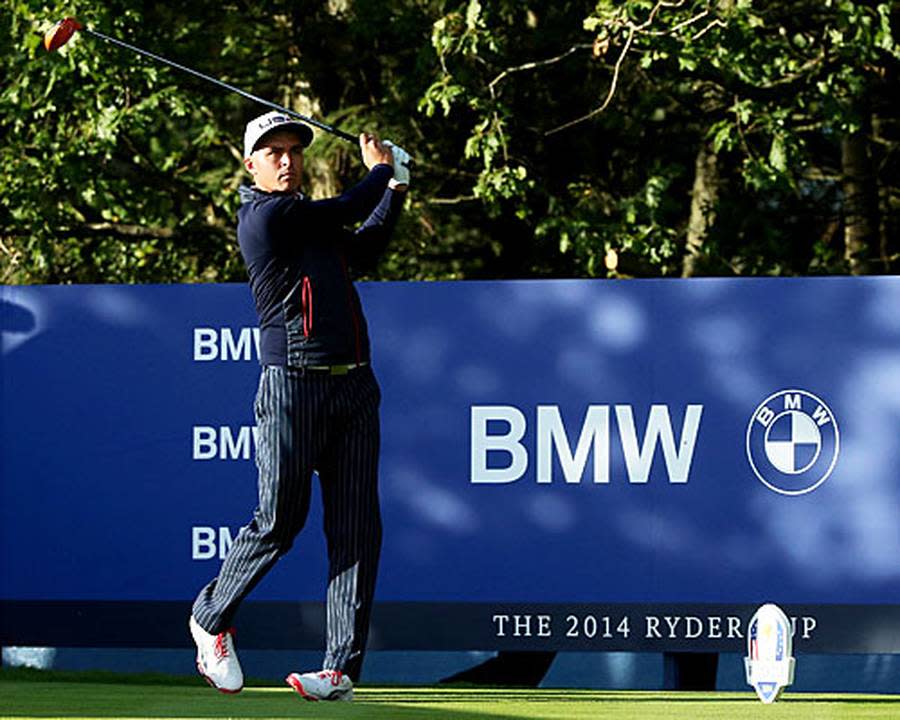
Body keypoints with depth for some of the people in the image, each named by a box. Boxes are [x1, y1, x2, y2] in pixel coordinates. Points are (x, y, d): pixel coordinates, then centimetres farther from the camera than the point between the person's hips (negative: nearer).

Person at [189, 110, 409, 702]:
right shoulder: (267, 216, -8)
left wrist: (396, 187, 24)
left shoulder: (304, 218, 19)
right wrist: (381, 168, 15)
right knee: (280, 520, -3)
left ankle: (343, 668, -4)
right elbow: (350, 209, -4)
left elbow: (363, 244, 34)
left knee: (357, 526, -2)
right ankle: (212, 619, 23)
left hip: (354, 386, 8)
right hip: (293, 383, -8)